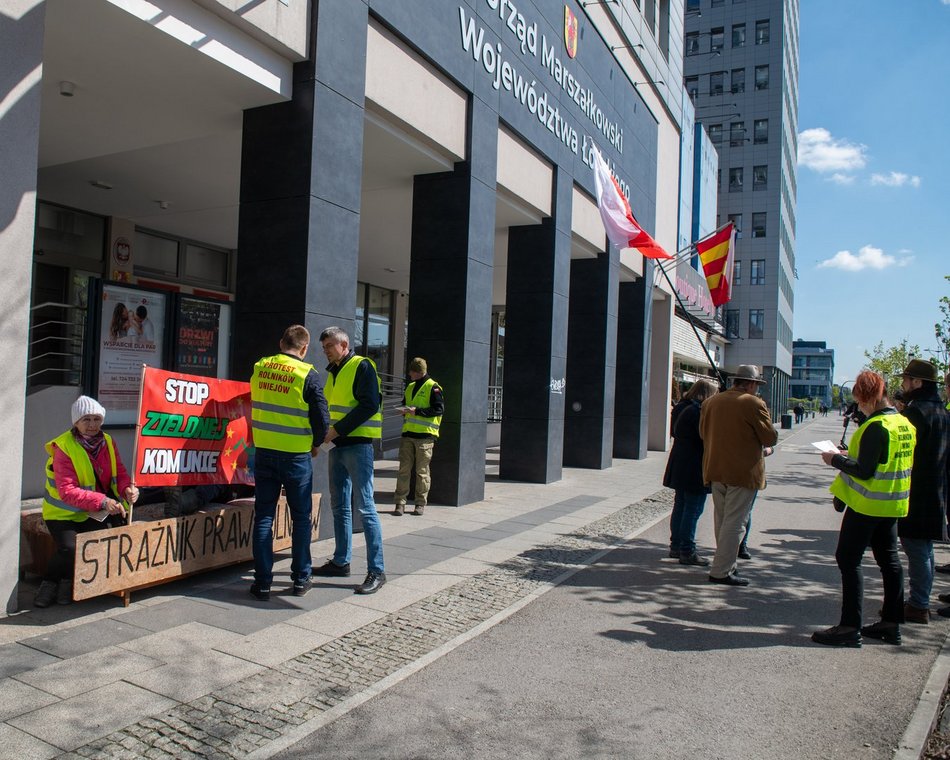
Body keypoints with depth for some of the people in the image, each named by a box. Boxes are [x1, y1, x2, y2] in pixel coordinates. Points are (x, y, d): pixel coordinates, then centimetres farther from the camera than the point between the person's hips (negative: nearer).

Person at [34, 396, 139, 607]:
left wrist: (127, 488, -22)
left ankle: (68, 581, 7)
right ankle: (49, 583, 4)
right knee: (69, 548, -27)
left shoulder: (107, 441, 0)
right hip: (63, 513, -5)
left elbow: (120, 473, 3)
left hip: (94, 513, 5)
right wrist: (102, 502, -37)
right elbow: (68, 491, -26)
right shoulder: (64, 447, -18)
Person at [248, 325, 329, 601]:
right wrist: (315, 444, 7)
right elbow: (322, 419, -11)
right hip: (296, 454, -3)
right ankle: (300, 579, 18)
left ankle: (262, 582, 11)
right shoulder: (307, 375, -12)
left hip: (264, 451, 3)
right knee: (301, 518, 11)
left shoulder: (259, 368, 0)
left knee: (263, 516, 9)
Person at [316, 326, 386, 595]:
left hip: (358, 445, -9)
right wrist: (327, 432, 6)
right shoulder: (333, 372, 16)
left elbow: (370, 405, -18)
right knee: (339, 506, 14)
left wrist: (337, 430, -19)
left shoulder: (362, 366, -9)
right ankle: (341, 561, 25)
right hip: (338, 445, 9)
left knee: (364, 506, -9)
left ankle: (376, 570, -5)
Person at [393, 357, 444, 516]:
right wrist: (404, 411, 3)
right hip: (408, 433, 6)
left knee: (422, 471, 3)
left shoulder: (433, 387, -4)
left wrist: (417, 411, -17)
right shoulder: (410, 387, 18)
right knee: (404, 469, 1)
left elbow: (439, 409, -11)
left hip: (425, 435, -5)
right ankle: (400, 503, 4)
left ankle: (421, 503, 13)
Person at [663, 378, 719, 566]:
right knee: (693, 510, -3)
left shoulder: (680, 408, 11)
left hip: (679, 466, 10)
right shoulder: (699, 411, -18)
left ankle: (676, 546, 24)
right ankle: (687, 552, 1)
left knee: (680, 506, 16)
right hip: (695, 469, -10)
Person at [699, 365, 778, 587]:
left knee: (721, 519, 17)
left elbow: (703, 433, 16)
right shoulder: (754, 404, -12)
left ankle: (726, 564, 27)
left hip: (715, 470, 7)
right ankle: (721, 571, -2)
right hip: (743, 472, -6)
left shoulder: (711, 402, 6)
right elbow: (770, 438, -8)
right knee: (735, 522, -2)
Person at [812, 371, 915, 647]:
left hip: (867, 504, -9)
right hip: (893, 504, 9)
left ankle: (850, 627, -2)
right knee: (888, 560, 15)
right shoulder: (906, 424, 7)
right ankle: (891, 623, 23)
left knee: (848, 560, -3)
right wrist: (851, 455, 15)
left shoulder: (876, 426, -20)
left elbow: (864, 470, -23)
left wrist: (836, 460, -9)